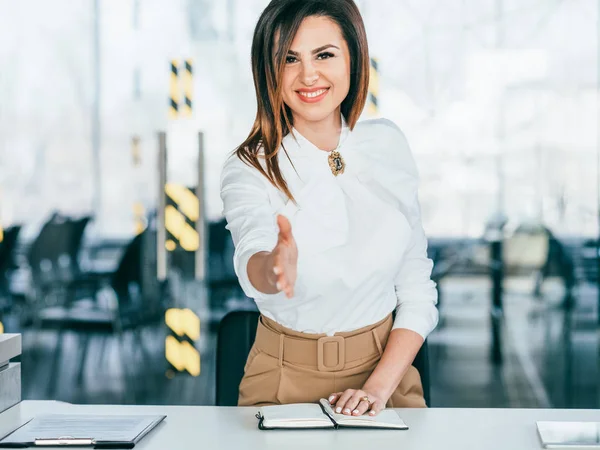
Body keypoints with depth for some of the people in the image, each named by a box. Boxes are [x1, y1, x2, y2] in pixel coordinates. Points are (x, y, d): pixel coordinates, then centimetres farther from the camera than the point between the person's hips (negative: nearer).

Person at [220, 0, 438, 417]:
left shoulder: (387, 144, 2)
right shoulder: (249, 170, -7)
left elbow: (417, 287, 4)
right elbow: (251, 257, -28)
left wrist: (378, 386, -8)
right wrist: (273, 267, -51)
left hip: (386, 367, 2)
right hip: (286, 380, -2)